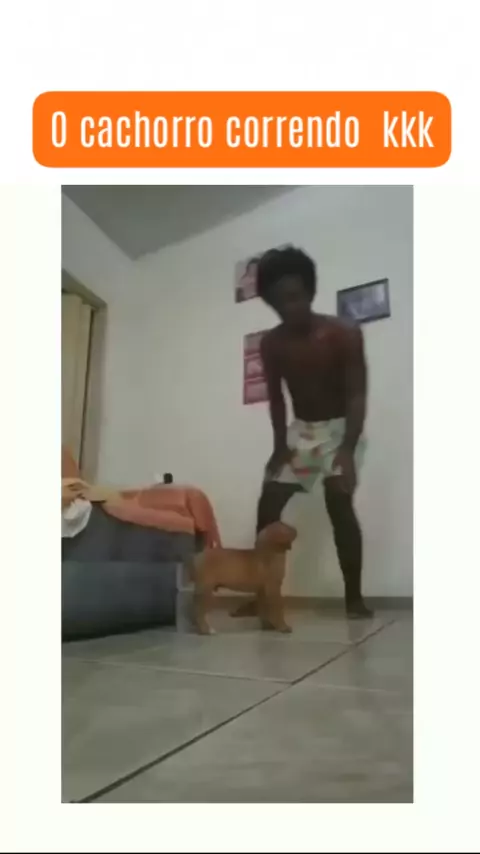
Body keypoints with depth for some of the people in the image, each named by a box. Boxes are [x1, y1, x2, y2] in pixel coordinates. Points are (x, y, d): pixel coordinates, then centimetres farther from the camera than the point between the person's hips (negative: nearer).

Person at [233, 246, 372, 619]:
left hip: (340, 427, -4)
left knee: (339, 503, -19)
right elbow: (276, 397, -1)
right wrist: (280, 444, -12)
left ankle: (354, 597, -6)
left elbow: (357, 394, -22)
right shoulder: (271, 343, -7)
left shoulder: (344, 333, -19)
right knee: (268, 504, -4)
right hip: (300, 429, 4)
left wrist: (347, 449, -33)